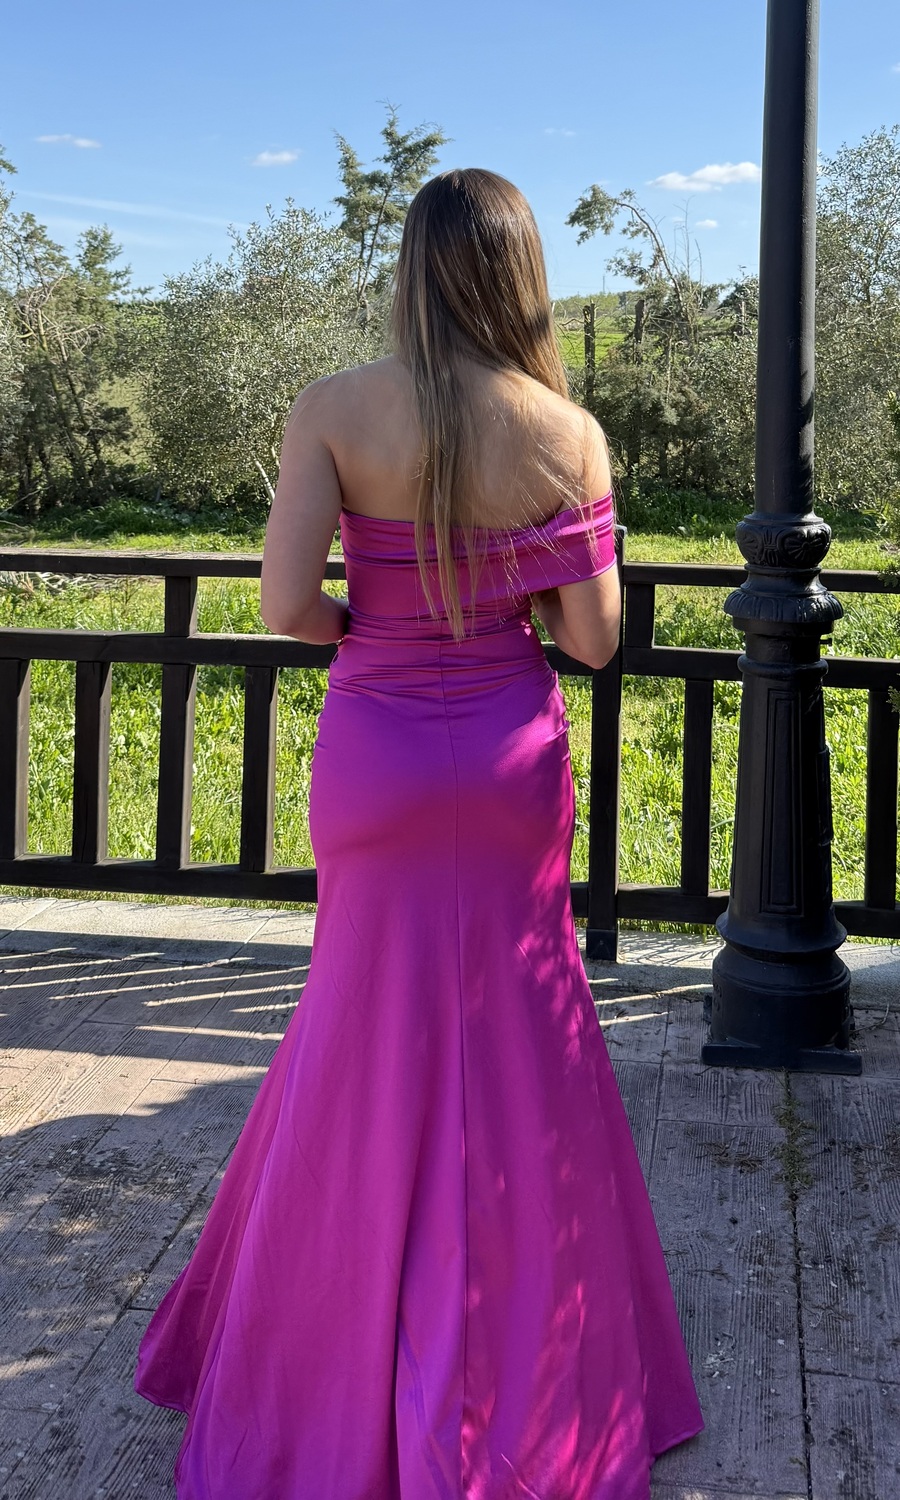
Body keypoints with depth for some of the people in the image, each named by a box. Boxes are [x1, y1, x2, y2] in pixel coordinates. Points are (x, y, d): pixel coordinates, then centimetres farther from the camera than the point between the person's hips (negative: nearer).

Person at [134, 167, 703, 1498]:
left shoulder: (335, 411, -10)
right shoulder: (570, 432, -7)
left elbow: (286, 606, -14)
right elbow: (592, 637, -7)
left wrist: (373, 625, 6)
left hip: (377, 753, 0)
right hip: (512, 754, 0)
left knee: (369, 1049, 16)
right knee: (511, 1059, 14)